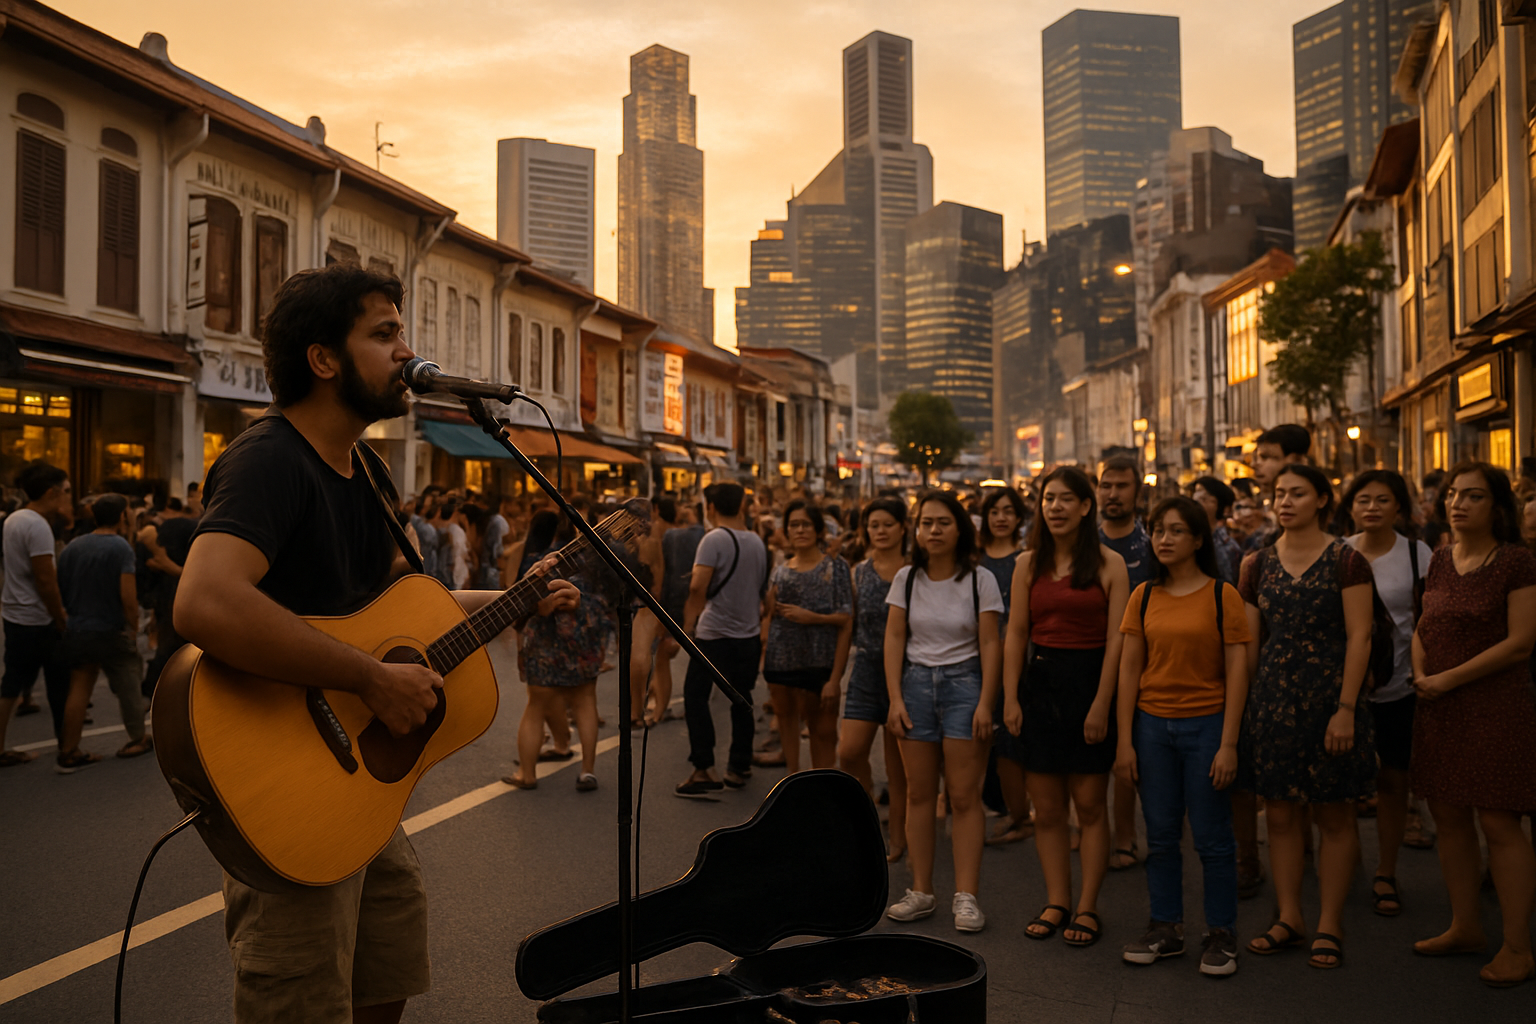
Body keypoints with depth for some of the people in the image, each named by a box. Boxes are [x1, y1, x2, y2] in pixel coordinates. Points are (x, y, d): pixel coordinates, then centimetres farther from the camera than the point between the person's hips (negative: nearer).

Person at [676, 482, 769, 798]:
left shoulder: (715, 539, -13)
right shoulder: (756, 541, 7)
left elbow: (698, 587, -23)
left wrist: (689, 623, -13)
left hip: (714, 633, -6)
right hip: (749, 634, 6)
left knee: (695, 696, 4)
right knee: (740, 701, 15)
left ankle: (704, 770, -1)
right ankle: (739, 768, 21)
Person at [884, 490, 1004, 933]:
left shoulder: (980, 580, -3)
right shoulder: (906, 578, 4)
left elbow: (989, 644, -4)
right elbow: (895, 638, 4)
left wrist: (985, 702, -10)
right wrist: (895, 698, -2)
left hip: (963, 682, -3)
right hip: (916, 682, 3)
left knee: (964, 796, -2)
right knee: (919, 793, 6)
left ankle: (966, 896, 4)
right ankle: (921, 891, 14)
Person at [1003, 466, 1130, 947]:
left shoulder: (1109, 564, -2)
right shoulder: (1029, 563, 8)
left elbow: (1115, 639, -7)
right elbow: (1016, 634, 7)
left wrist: (1102, 703, -13)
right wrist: (1010, 696, 1)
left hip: (1089, 682, -3)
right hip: (1039, 682, 3)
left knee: (1089, 805, 2)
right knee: (1046, 807, 6)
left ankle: (1087, 908, 13)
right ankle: (1056, 903, 18)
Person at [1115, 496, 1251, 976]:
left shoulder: (1222, 595, -5)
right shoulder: (1144, 596, 4)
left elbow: (1237, 671, -6)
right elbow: (1129, 670, 5)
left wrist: (1228, 743, -11)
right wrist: (1125, 740, 1)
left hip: (1205, 724, -3)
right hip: (1152, 723, 3)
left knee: (1212, 837, 4)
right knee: (1160, 835, 10)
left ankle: (1221, 935, 19)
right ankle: (1166, 928, 24)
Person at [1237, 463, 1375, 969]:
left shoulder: (1346, 560, -4)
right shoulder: (1259, 563, 8)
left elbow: (1359, 637, -8)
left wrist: (1346, 708, -14)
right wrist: (1240, 701, 8)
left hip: (1329, 696, -4)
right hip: (1273, 698, 4)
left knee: (1335, 816, 5)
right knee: (1280, 814, 8)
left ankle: (1328, 925, 15)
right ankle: (1289, 917, 20)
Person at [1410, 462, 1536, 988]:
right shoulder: (1441, 560, 11)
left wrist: (1450, 678, -14)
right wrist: (1420, 673, 0)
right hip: (1438, 709, 7)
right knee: (1449, 817, 12)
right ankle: (1464, 926, 26)